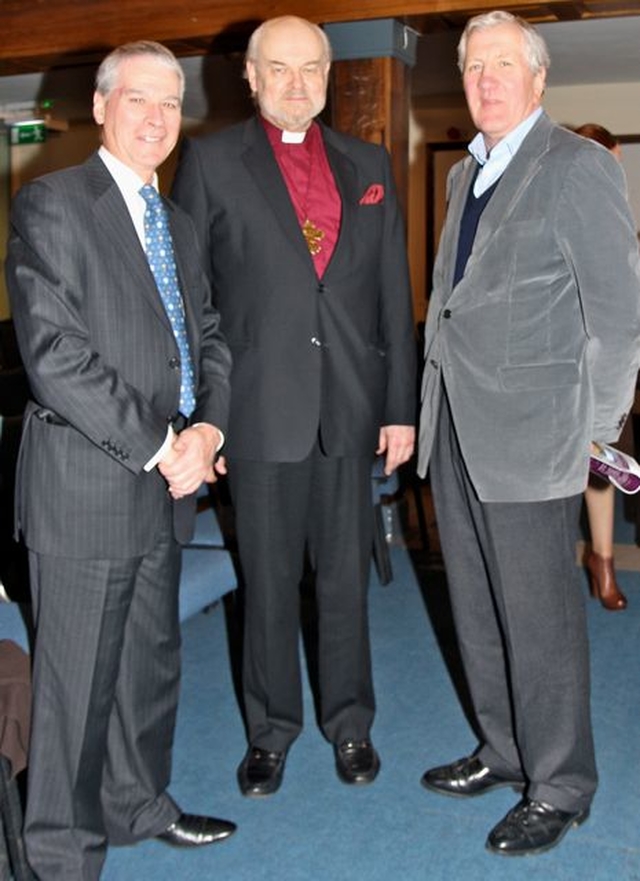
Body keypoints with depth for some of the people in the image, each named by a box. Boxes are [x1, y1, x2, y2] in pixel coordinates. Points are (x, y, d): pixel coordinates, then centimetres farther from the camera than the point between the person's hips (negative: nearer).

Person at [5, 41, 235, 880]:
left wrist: (206, 428, -5)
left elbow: (208, 337, 14)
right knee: (77, 677, 3)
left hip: (166, 486, 7)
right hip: (85, 486, -7)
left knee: (153, 661, 19)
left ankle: (138, 803, 38)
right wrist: (158, 448, -16)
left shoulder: (178, 224, 16)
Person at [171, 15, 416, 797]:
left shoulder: (368, 165, 10)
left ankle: (349, 723, 29)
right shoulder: (210, 161, 2)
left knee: (346, 574, 12)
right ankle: (270, 731, 27)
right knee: (268, 580, 9)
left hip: (351, 408, 2)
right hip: (260, 409, -2)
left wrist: (401, 406, 5)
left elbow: (394, 292, 9)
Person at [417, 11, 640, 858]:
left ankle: (559, 785, 17)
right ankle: (502, 750, 33)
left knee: (539, 615, 1)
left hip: (529, 435, -8)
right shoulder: (464, 175, 17)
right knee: (477, 609, 16)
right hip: (455, 428, 8)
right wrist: (430, 409, 8)